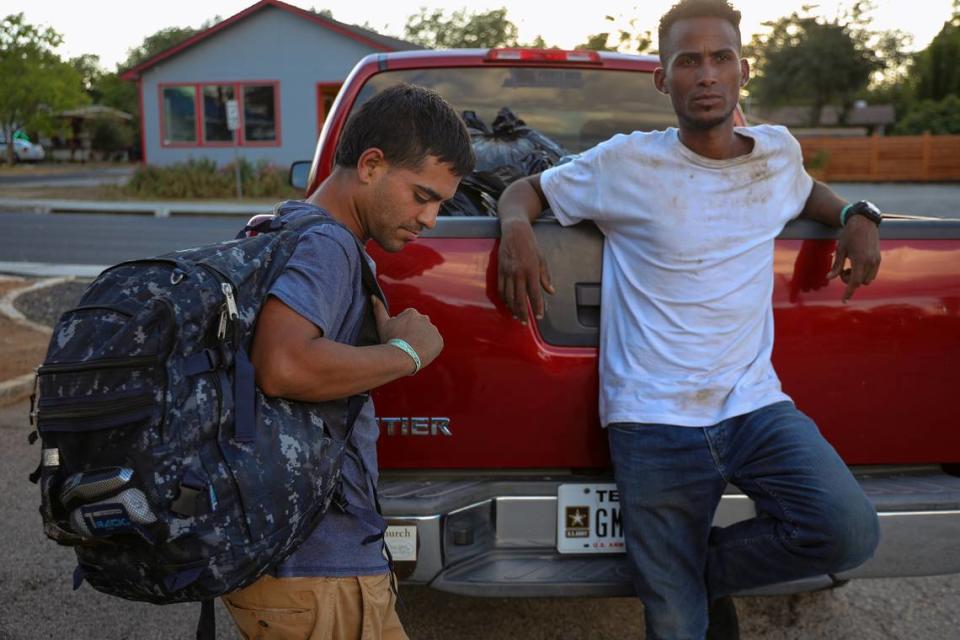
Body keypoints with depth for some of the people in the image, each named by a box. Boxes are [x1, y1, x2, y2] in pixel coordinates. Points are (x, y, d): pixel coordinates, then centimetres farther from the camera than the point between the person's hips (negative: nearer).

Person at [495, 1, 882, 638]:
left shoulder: (779, 153, 10)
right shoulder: (626, 163, -3)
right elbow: (526, 188, 10)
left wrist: (857, 215, 13)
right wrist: (516, 226, -13)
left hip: (756, 403, 4)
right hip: (656, 423, -3)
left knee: (850, 532, -18)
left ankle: (710, 568, 8)